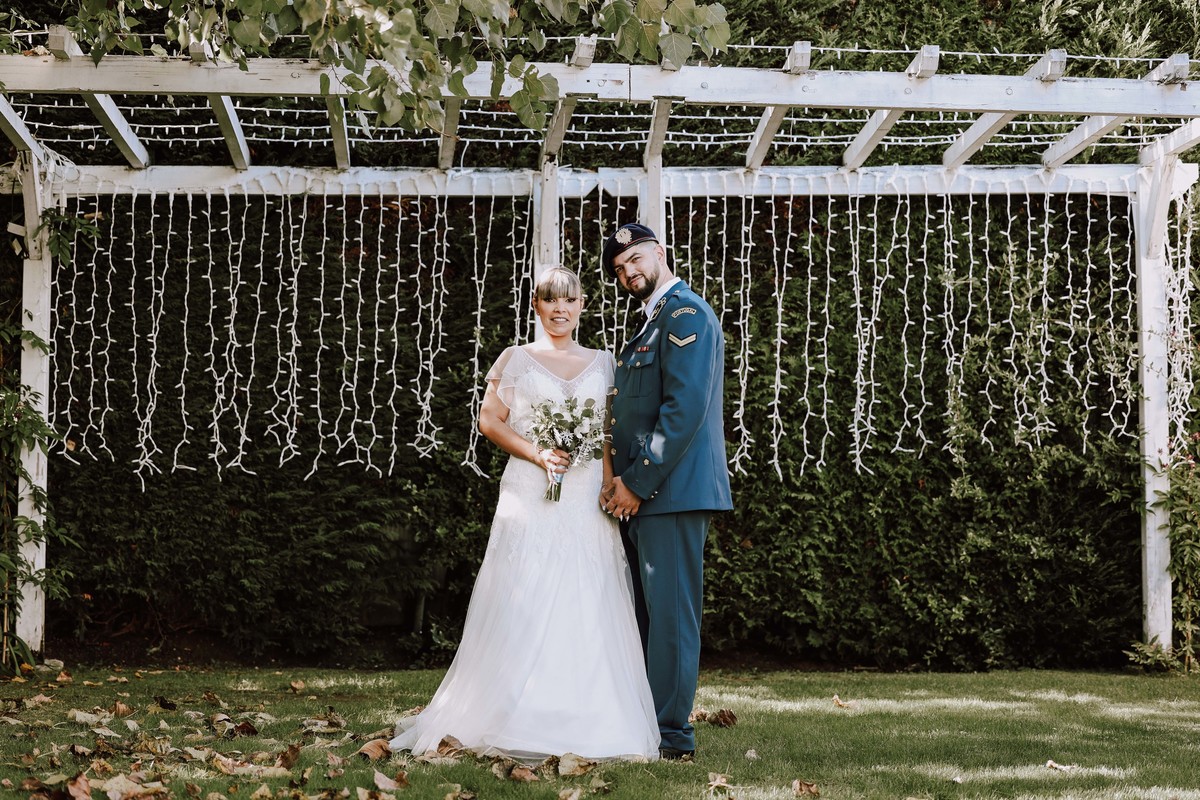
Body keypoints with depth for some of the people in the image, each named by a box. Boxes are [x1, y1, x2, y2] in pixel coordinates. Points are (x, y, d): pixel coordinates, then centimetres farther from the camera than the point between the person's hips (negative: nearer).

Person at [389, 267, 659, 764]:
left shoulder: (603, 364, 15)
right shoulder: (516, 359, 9)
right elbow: (490, 420, 2)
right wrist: (537, 454, -12)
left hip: (587, 503, 2)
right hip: (529, 498, -2)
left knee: (586, 607, -1)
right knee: (523, 606, -6)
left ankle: (585, 723, 5)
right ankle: (516, 721, -2)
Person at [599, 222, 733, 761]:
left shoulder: (684, 314, -10)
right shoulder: (653, 323, 22)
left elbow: (684, 408, -19)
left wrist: (638, 483, -17)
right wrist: (621, 480, 10)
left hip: (670, 491, -10)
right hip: (641, 494, 10)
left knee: (669, 612, -5)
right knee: (645, 614, 12)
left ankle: (670, 734, -1)